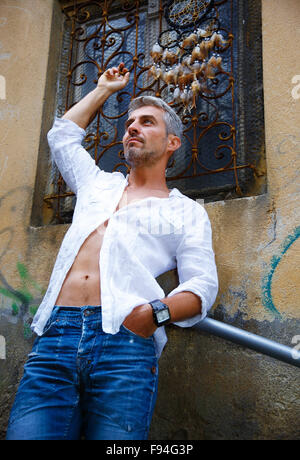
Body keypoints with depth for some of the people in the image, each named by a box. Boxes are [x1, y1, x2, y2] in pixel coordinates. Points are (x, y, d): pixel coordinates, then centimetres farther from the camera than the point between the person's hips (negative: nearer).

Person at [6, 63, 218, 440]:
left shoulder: (186, 211, 16)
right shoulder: (98, 184, 28)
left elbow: (202, 286, 5)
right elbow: (62, 135, 43)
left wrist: (156, 312, -15)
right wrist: (104, 89, 50)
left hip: (125, 341, -3)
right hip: (56, 335, 3)